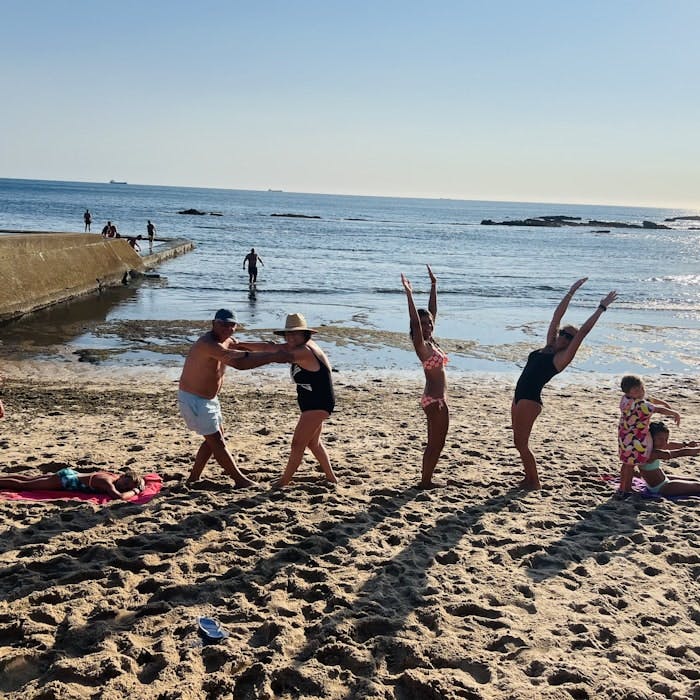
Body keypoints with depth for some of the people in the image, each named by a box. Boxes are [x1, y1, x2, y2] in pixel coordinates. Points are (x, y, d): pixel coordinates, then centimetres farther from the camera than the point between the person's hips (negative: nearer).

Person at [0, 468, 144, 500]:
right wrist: (134, 491, -31)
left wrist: (138, 484, -4)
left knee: (27, 479, 23)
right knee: (22, 485, 3)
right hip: (65, 481, -8)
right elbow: (120, 496, -48)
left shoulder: (115, 476, -7)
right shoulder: (108, 483, -30)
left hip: (70, 474, 8)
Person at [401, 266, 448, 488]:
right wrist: (409, 294, -32)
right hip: (434, 399, -9)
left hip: (438, 398, 9)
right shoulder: (421, 345, -12)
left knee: (436, 443, 15)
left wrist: (433, 285, 15)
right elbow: (415, 321, -27)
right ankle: (425, 480, 8)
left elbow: (432, 310, 13)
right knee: (436, 443, -1)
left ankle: (426, 479, 23)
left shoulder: (431, 342, 9)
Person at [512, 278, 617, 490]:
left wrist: (601, 308, -9)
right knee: (519, 443, 12)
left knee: (521, 443, -6)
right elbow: (557, 316, 15)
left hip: (530, 400, -8)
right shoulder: (549, 347, 13)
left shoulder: (563, 357, -7)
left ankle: (534, 481, 6)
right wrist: (571, 292, 16)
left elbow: (583, 331, -12)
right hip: (519, 397, 8)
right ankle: (529, 478, 23)